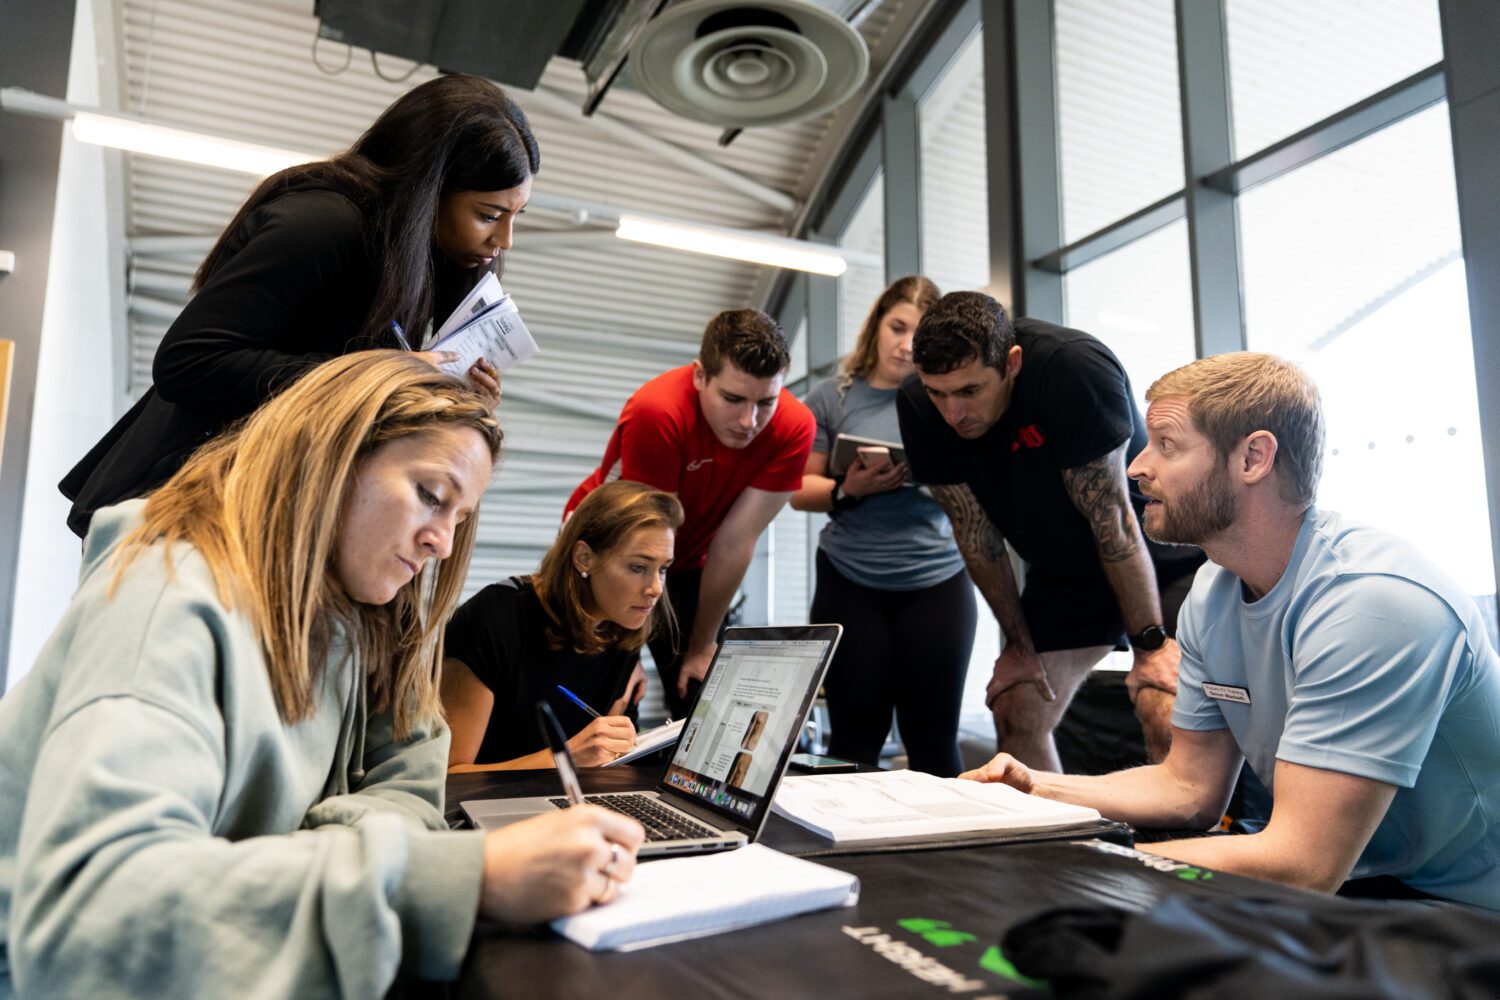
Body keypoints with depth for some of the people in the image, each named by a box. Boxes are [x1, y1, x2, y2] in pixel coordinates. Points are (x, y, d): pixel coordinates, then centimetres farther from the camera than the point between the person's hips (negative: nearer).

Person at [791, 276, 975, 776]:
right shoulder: (832, 397, 4)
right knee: (855, 736, 5)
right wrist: (848, 491, -14)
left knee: (933, 737, 4)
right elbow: (800, 490, 6)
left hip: (937, 581, 1)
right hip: (850, 583, 0)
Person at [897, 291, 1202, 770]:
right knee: (1015, 714, 0)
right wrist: (1019, 644, -4)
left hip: (1160, 549, -4)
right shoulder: (919, 406, -16)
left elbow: (1112, 520, -26)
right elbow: (976, 533, -9)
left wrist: (1150, 644, -19)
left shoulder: (1074, 368, -30)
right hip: (1062, 571, 5)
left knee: (1166, 715, -20)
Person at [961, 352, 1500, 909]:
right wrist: (1039, 790, -9)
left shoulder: (1373, 602, -29)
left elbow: (1300, 867, -32)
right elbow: (1191, 788, 5)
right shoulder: (1213, 594, -2)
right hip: (1349, 880, 7)